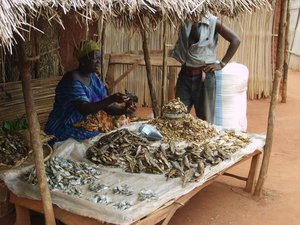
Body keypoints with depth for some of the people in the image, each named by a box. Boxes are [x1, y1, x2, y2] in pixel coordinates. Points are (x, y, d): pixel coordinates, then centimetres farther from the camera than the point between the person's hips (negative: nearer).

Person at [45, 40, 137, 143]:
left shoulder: (94, 78, 7)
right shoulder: (73, 80, -18)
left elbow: (106, 105, 2)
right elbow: (85, 109, -28)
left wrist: (124, 109, -18)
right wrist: (112, 99, -37)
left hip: (87, 128, 8)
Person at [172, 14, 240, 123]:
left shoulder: (212, 22, -6)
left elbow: (235, 40, -4)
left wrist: (222, 64, -7)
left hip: (204, 77, -3)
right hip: (184, 76, 3)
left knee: (205, 120, 5)